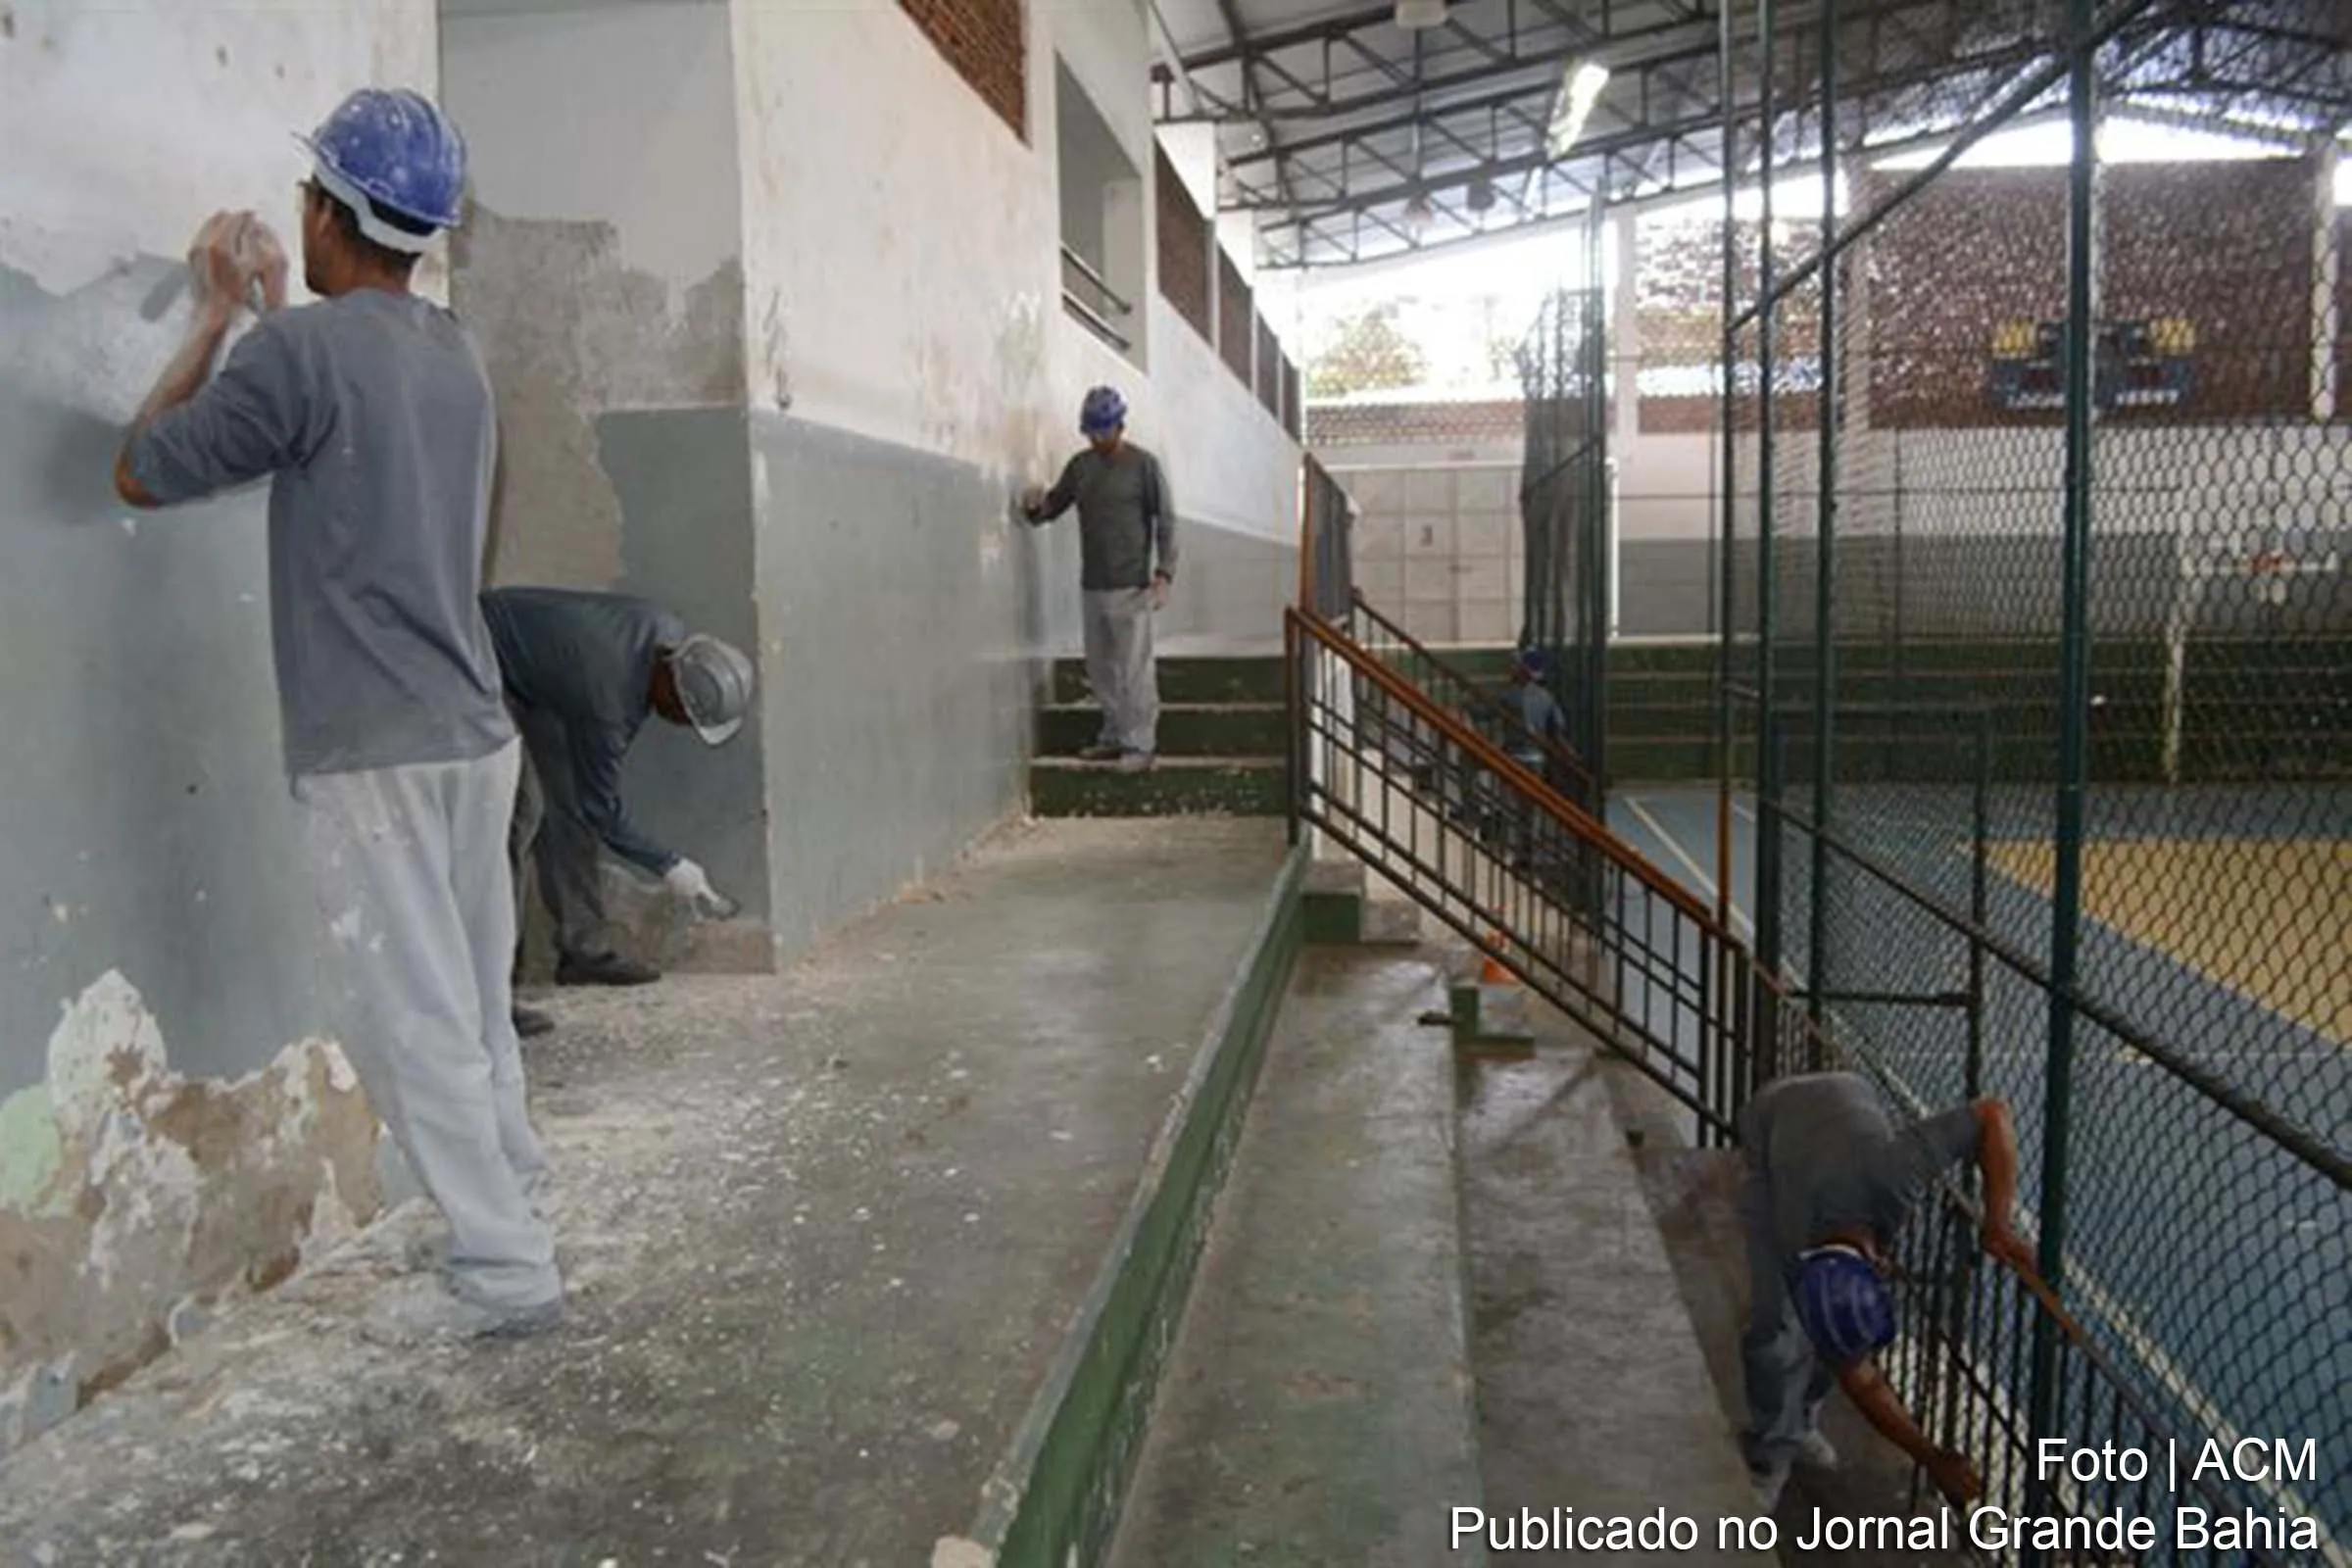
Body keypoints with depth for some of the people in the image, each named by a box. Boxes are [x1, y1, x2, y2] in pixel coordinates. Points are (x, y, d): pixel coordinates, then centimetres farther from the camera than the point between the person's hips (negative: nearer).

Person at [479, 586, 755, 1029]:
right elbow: (601, 810, -21)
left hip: (529, 669, 10)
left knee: (568, 794, 6)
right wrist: (669, 867, -13)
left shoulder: (671, 636, -14)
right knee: (521, 811, -19)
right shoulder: (605, 699, -35)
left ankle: (581, 948, 14)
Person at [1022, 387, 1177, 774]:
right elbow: (1054, 506, 18)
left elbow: (1165, 521, -5)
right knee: (1100, 668, 11)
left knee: (1134, 667, -7)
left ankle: (1140, 743, -1)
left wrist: (1165, 573, -14)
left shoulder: (1143, 465, -4)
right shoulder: (1080, 465, 10)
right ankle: (1114, 735, 21)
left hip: (1130, 585, -6)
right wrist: (1036, 505, -7)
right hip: (1092, 585, 6)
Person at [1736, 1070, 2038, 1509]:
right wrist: (1931, 1459, -21)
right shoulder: (1797, 1256, -34)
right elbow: (1860, 1381, -21)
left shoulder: (1885, 1178, -45)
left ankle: (1799, 1420, 22)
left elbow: (1993, 1114, -34)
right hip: (1770, 1124, -2)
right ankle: (1771, 1447, 9)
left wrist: (1996, 1226, -39)